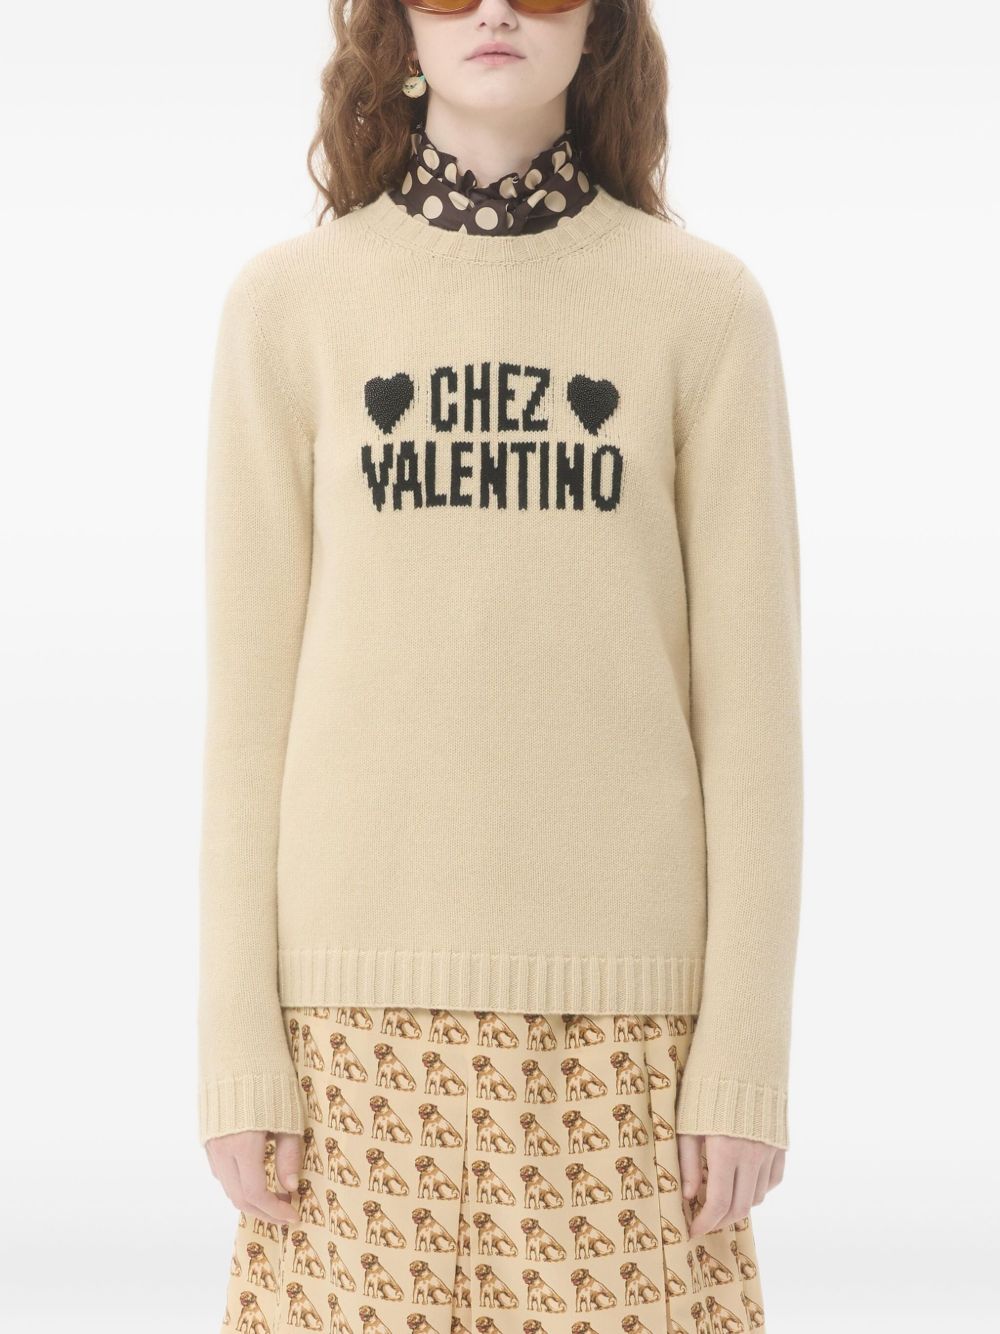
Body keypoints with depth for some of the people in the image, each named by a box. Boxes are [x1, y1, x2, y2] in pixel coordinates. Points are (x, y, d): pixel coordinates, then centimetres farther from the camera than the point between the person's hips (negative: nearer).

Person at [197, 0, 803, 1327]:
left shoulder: (705, 303, 1)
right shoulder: (289, 301, 3)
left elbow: (750, 694, 0)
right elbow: (249, 688, 3)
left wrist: (749, 1053, -4)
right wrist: (237, 1046, -1)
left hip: (624, 996, 0)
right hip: (366, 993, 1)